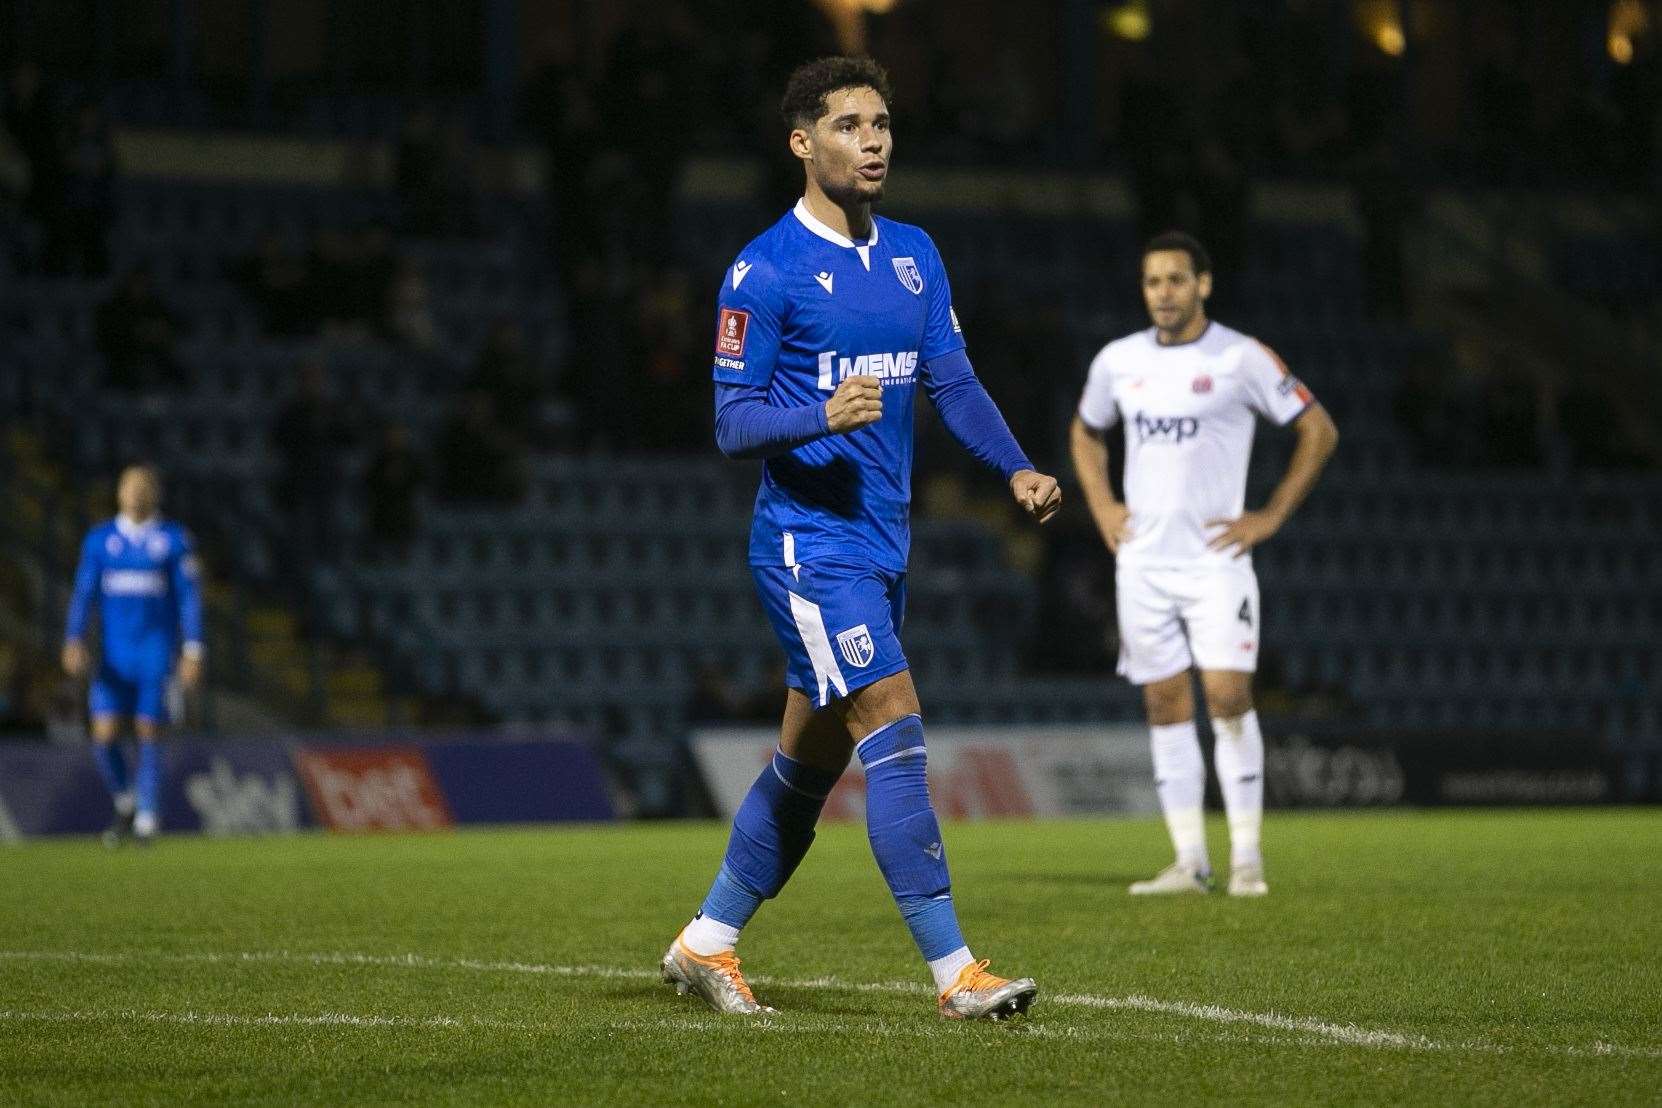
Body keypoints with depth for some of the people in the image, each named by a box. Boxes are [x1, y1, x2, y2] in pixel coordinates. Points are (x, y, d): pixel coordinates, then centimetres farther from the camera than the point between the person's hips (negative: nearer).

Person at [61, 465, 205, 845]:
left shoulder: (174, 540, 1)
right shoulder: (99, 540, 7)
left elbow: (189, 598, 0)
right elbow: (83, 594, 5)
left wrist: (193, 652, -7)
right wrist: (74, 641, -9)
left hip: (156, 652, -2)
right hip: (114, 654, 2)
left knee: (148, 735, -5)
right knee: (103, 737, -7)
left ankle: (147, 818, 6)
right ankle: (125, 803, 17)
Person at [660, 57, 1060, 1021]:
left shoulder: (914, 256, 12)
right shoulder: (766, 271, -9)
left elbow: (954, 382, 11)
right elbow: (733, 422, -10)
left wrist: (1018, 469, -6)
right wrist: (823, 416, -28)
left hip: (883, 544, 8)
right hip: (809, 541, -8)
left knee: (809, 761, 13)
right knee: (896, 732, -15)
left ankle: (708, 944, 27)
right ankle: (956, 972, -16)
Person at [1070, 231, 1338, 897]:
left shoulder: (1241, 359, -6)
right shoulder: (1119, 361, 8)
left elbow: (1319, 432, -1)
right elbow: (1086, 432, 27)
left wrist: (1271, 517, -5)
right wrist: (1101, 506, 12)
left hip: (1215, 560, -4)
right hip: (1142, 562, 4)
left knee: (1228, 697, -13)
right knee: (1165, 707, 3)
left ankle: (1247, 856, -6)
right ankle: (1189, 862, 7)